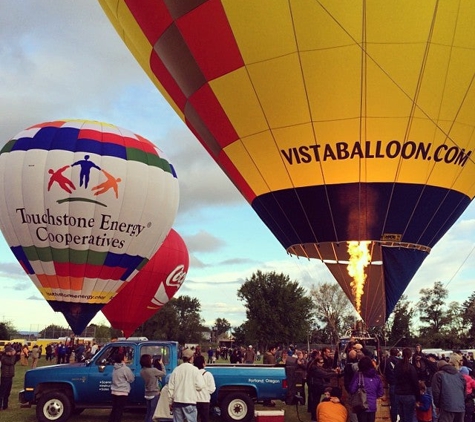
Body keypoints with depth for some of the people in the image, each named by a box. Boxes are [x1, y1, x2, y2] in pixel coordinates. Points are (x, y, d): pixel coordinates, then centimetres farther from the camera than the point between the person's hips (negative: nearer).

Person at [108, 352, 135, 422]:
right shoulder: (125, 368, -15)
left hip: (114, 392, 7)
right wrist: (132, 374, 12)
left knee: (114, 409, 16)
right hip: (122, 393, -7)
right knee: (119, 411, -1)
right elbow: (132, 379, -5)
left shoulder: (115, 368, 8)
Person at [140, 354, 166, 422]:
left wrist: (152, 365, 8)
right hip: (155, 394, -7)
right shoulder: (153, 370, -22)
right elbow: (164, 373, -8)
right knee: (152, 414, 2)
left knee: (148, 413, 15)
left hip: (147, 394, 7)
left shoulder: (142, 371, -1)